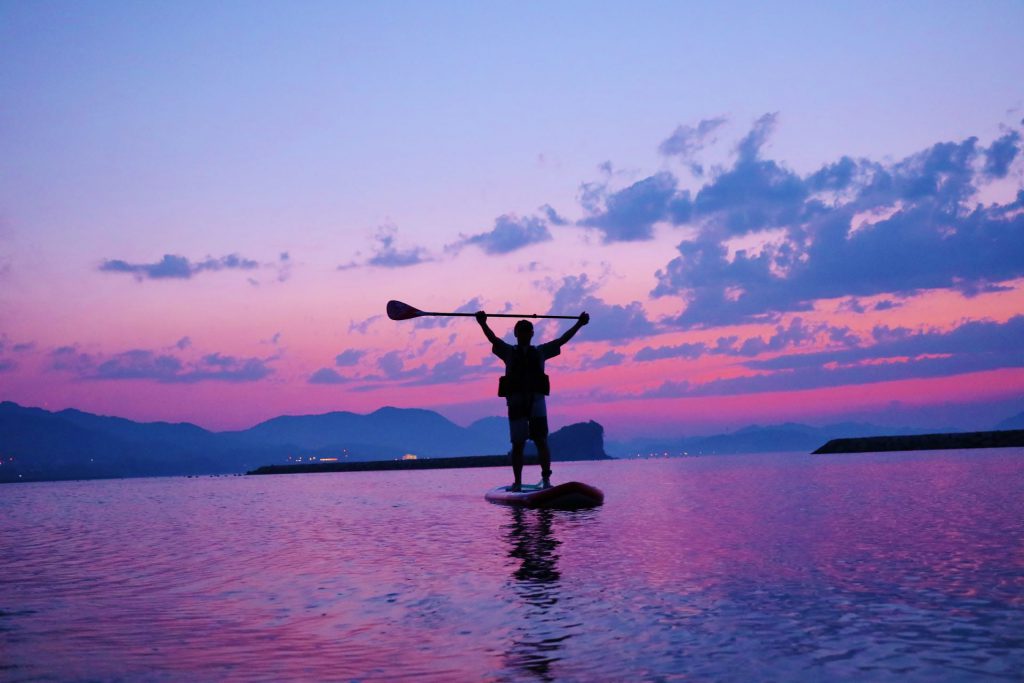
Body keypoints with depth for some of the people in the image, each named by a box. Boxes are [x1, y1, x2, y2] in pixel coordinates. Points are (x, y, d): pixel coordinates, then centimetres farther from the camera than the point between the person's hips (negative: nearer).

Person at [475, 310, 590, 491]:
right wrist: (483, 324, -19)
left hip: (536, 401, 1)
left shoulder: (540, 352, 17)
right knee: (517, 444, 2)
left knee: (541, 441, -8)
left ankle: (546, 478, -6)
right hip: (515, 402, 0)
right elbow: (493, 339, -2)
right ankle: (517, 482, 8)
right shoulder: (509, 352, 13)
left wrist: (579, 324, 11)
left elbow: (562, 340, 15)